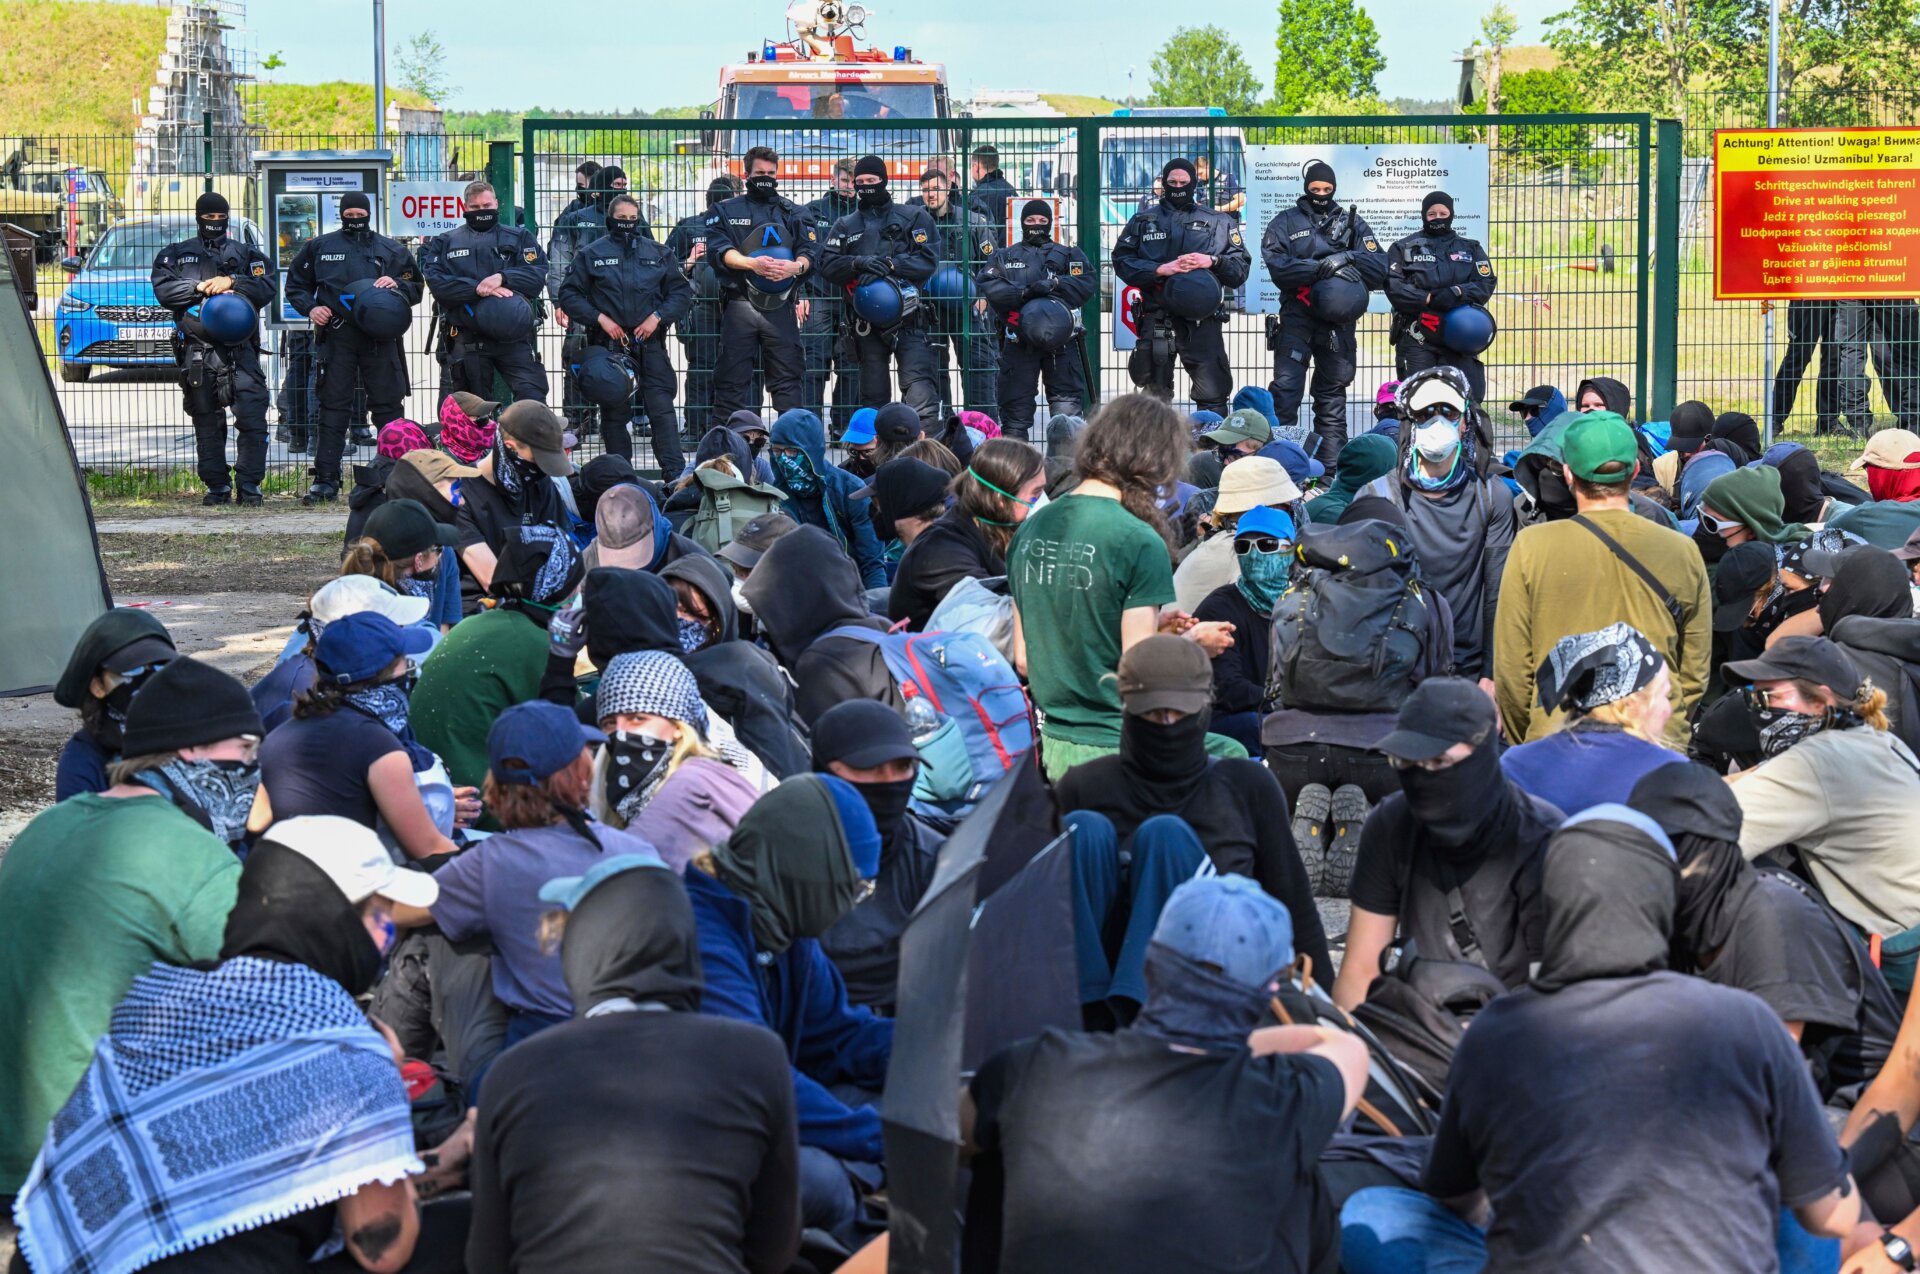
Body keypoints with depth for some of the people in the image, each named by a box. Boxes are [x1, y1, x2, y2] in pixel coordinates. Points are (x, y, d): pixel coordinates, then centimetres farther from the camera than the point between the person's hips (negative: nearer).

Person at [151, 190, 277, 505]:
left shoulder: (247, 253, 16)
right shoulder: (175, 254, 17)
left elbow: (268, 288, 3)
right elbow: (163, 290, 1)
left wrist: (232, 282, -10)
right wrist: (200, 287, -10)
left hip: (239, 346, -1)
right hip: (196, 347, 1)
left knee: (252, 417, -12)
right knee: (207, 425, 4)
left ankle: (249, 485, -7)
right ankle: (217, 487, 10)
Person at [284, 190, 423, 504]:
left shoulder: (392, 250, 13)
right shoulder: (319, 247, 12)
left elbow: (417, 287, 17)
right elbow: (296, 286, 19)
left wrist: (398, 286, -5)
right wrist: (310, 308, 0)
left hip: (380, 337, 0)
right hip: (335, 336, 0)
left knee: (388, 406, 0)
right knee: (332, 407, -1)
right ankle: (325, 481, 0)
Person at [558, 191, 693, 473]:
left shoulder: (657, 253, 11)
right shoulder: (592, 254, 5)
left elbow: (681, 291, 11)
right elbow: (569, 294, 4)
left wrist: (658, 317, -4)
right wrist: (600, 318, -7)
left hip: (649, 341, 1)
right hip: (608, 344, -1)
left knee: (662, 407, -8)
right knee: (614, 411, 5)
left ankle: (675, 471, -9)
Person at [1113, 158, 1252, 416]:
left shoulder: (1219, 222, 13)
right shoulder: (1143, 221, 14)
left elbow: (1241, 267, 8)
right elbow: (1123, 262, 3)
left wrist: (1213, 262, -11)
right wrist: (1160, 269, -11)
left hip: (1202, 320, -1)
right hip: (1156, 318, 1)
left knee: (1213, 395, -9)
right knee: (1155, 393, 6)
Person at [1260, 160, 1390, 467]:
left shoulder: (1352, 222, 13)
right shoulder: (1286, 221, 7)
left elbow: (1379, 267, 1)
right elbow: (1277, 266, -11)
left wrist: (1348, 258, -16)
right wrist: (1322, 267, -21)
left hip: (1338, 322, 2)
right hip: (1296, 318, -2)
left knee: (1333, 395, 9)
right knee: (1285, 388, -13)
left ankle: (1331, 464, 12)